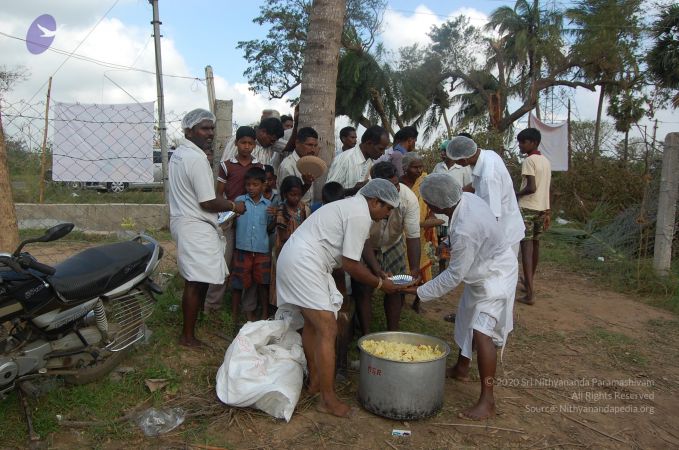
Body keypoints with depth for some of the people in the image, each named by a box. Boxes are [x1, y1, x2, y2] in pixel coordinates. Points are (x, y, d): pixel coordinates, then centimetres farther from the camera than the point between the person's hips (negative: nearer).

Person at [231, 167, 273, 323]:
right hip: (242, 250, -1)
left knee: (263, 283, 9)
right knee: (238, 283, 9)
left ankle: (265, 314, 25)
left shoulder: (268, 205, 4)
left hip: (262, 251, 1)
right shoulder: (239, 201, 0)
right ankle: (234, 314, 24)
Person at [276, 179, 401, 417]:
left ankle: (315, 380, 35)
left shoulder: (351, 205, 18)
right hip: (304, 265, -11)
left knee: (312, 324, 21)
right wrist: (380, 284, 0)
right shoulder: (361, 215, -14)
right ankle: (328, 399, 3)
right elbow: (350, 264, -13)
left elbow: (348, 259, 22)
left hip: (293, 260, 11)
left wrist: (378, 277, 21)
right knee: (328, 330, -7)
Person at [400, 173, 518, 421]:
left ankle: (487, 401, -5)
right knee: (467, 319, 22)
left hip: (495, 277, -10)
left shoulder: (464, 231, -37)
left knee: (481, 332, -16)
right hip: (482, 271, 10)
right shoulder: (466, 198, -12)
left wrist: (421, 291, -17)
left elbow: (454, 275, -27)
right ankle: (461, 368, 42)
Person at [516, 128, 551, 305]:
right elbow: (545, 188, 15)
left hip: (527, 208, -8)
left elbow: (531, 188, -21)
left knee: (526, 247, -8)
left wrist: (516, 195, -5)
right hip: (542, 208, 8)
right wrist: (547, 212, 18)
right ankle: (529, 282, 35)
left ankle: (530, 293, -13)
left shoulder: (529, 160, -12)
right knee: (535, 245, 18)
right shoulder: (546, 161, 13)